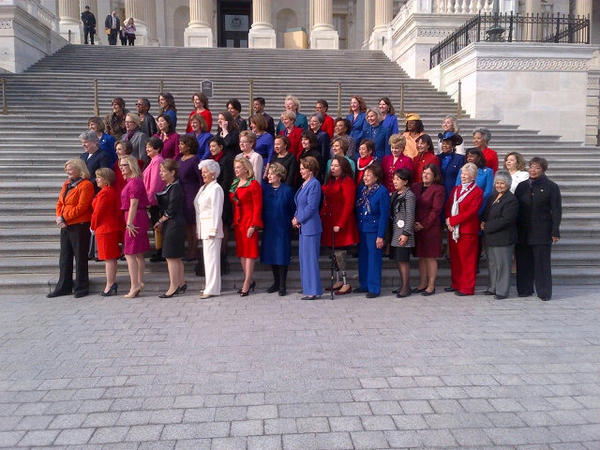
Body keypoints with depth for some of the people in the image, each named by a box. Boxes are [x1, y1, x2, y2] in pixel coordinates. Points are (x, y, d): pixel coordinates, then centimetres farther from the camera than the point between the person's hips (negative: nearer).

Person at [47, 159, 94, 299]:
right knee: (64, 257, 13)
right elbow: (59, 203, 15)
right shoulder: (66, 184, 16)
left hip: (79, 226, -8)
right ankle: (64, 287, 23)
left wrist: (64, 217, -15)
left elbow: (81, 207, -17)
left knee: (80, 257, 0)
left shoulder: (86, 185, -10)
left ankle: (82, 287, 11)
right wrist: (59, 217, -3)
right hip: (65, 226, 8)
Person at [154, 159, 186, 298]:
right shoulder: (168, 187, 15)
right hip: (169, 225, 10)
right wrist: (161, 223, 6)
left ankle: (173, 287, 2)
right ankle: (181, 284, 23)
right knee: (176, 257, 14)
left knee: (171, 256, -5)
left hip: (174, 224, -10)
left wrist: (160, 221, -6)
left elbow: (171, 211, -18)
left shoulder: (175, 188, -15)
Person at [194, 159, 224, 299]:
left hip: (212, 226, -9)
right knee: (207, 257, 11)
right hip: (203, 227, 9)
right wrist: (198, 230, 16)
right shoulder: (203, 188, 18)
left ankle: (212, 289, -2)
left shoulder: (216, 188, -10)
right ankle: (208, 286, 18)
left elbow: (217, 211, -14)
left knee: (211, 257, -6)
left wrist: (213, 230, -18)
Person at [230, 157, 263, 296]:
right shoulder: (234, 184, 14)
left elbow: (257, 207, -12)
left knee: (249, 252, -3)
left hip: (249, 221, -8)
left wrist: (253, 225, -17)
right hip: (237, 222, 8)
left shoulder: (253, 184, -8)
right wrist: (232, 221, 10)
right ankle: (250, 281, 21)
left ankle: (246, 284, 0)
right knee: (241, 251, 10)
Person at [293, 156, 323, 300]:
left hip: (311, 227, -10)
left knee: (310, 258, -5)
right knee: (304, 257, 14)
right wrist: (295, 217, 4)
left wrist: (298, 220, -11)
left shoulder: (314, 184, -12)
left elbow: (311, 207, -18)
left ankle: (314, 291, 1)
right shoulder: (304, 184, 16)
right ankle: (308, 287, 24)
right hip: (303, 227, 10)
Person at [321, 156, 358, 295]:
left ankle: (346, 284, 0)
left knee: (339, 252, -8)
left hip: (341, 222, -8)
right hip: (329, 221, 8)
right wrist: (322, 218, 7)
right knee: (334, 251, 10)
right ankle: (339, 281, 20)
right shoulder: (331, 181, 17)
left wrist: (340, 224, -19)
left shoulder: (347, 182, -9)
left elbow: (348, 205, -15)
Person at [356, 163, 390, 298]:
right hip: (361, 230, 6)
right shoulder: (361, 189, 8)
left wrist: (380, 236, -15)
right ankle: (364, 285, 25)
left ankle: (374, 288, 9)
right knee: (362, 258, 12)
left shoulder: (382, 192, -10)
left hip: (374, 230, -6)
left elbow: (384, 215, -12)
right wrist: (356, 228, 7)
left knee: (374, 259, -1)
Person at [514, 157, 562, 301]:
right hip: (523, 231, 3)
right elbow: (515, 208, 12)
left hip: (542, 232, -3)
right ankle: (524, 289, 19)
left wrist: (555, 231, -8)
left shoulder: (551, 186, 1)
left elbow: (556, 211, -2)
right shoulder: (522, 186, 11)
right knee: (524, 262, 7)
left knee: (542, 262, 0)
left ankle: (544, 292, 9)